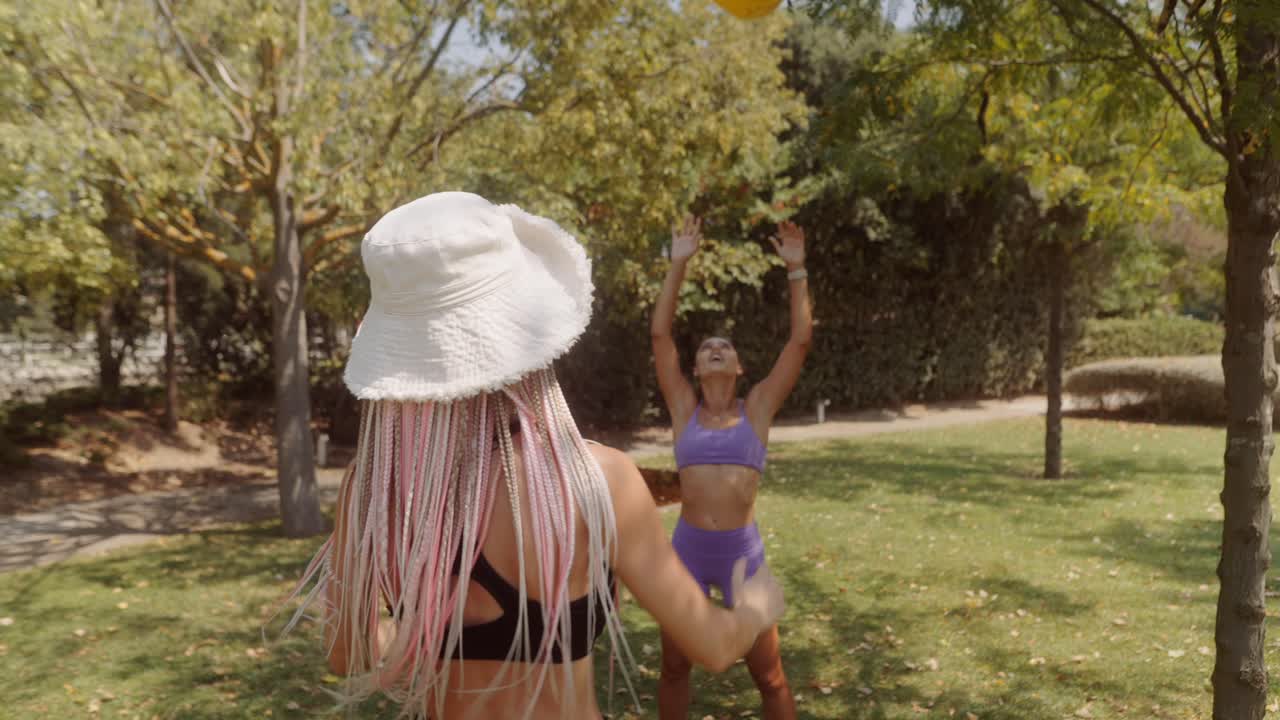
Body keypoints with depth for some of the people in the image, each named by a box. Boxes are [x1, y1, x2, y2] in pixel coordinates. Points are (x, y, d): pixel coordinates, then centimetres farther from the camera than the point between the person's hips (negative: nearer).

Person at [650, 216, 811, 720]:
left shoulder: (757, 408, 2)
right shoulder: (684, 409, 3)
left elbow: (800, 340, -3)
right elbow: (660, 335, -3)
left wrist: (796, 269, -6)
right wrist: (679, 264, -5)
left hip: (743, 550, 0)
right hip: (687, 548, 1)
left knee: (768, 675, 10)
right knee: (674, 665, 15)